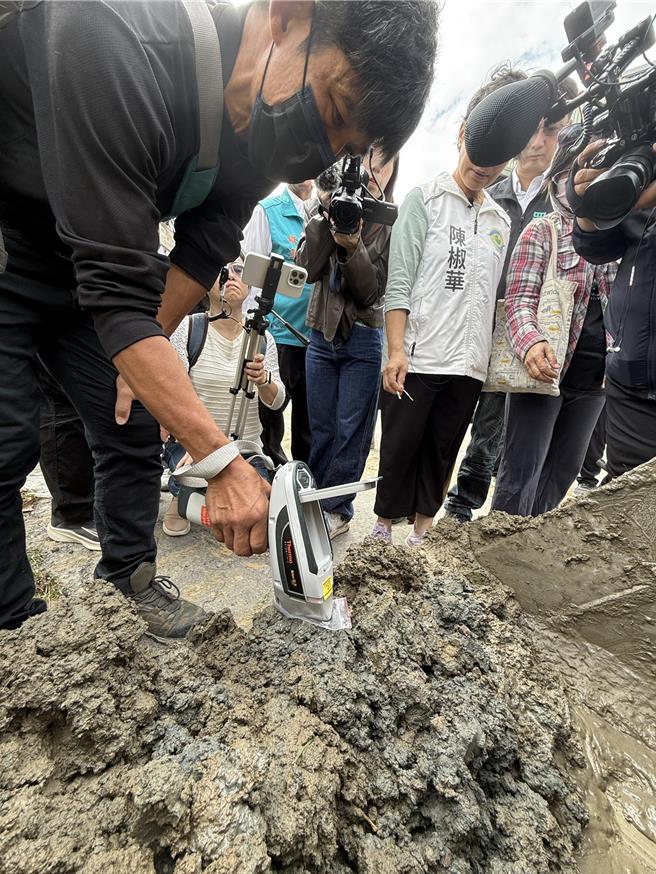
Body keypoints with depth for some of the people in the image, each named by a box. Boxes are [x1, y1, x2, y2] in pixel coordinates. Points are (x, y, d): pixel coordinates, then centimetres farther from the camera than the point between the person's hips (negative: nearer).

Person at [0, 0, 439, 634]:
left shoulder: (262, 129, -12)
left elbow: (200, 256, -4)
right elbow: (118, 292, -39)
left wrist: (143, 354, -3)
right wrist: (223, 464, -41)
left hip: (83, 268, 5)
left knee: (133, 426, 2)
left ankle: (131, 574, 22)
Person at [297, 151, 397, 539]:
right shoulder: (335, 208, 7)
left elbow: (372, 291, -8)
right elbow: (308, 269, -6)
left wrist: (353, 247, -21)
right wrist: (326, 214, -12)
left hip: (365, 339, -3)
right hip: (322, 333, 3)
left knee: (352, 432, 2)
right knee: (321, 429, 10)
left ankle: (336, 509, 16)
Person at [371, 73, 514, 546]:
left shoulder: (501, 221, 16)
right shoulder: (425, 199, 2)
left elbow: (495, 295, 17)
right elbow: (399, 282, -7)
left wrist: (491, 356, 8)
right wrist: (397, 351, -16)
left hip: (470, 365, 5)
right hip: (417, 359, -4)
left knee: (442, 452, 12)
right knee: (400, 448, 3)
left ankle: (422, 530, 27)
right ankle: (383, 526, 22)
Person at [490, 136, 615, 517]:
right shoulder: (541, 231, -3)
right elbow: (520, 299, -14)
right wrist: (531, 342, -32)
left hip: (593, 378, 7)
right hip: (545, 370, -6)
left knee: (563, 471, 14)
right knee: (522, 474, -5)